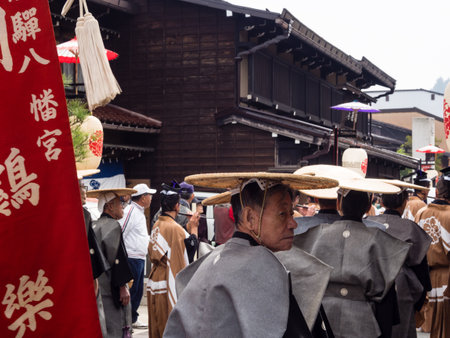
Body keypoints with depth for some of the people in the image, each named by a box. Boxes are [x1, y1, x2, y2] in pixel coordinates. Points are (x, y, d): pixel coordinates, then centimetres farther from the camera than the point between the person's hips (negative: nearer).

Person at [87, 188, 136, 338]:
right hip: (110, 290, -9)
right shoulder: (112, 226, -13)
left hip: (96, 287, 9)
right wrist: (123, 287, -15)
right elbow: (116, 257, -18)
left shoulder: (94, 226, 14)